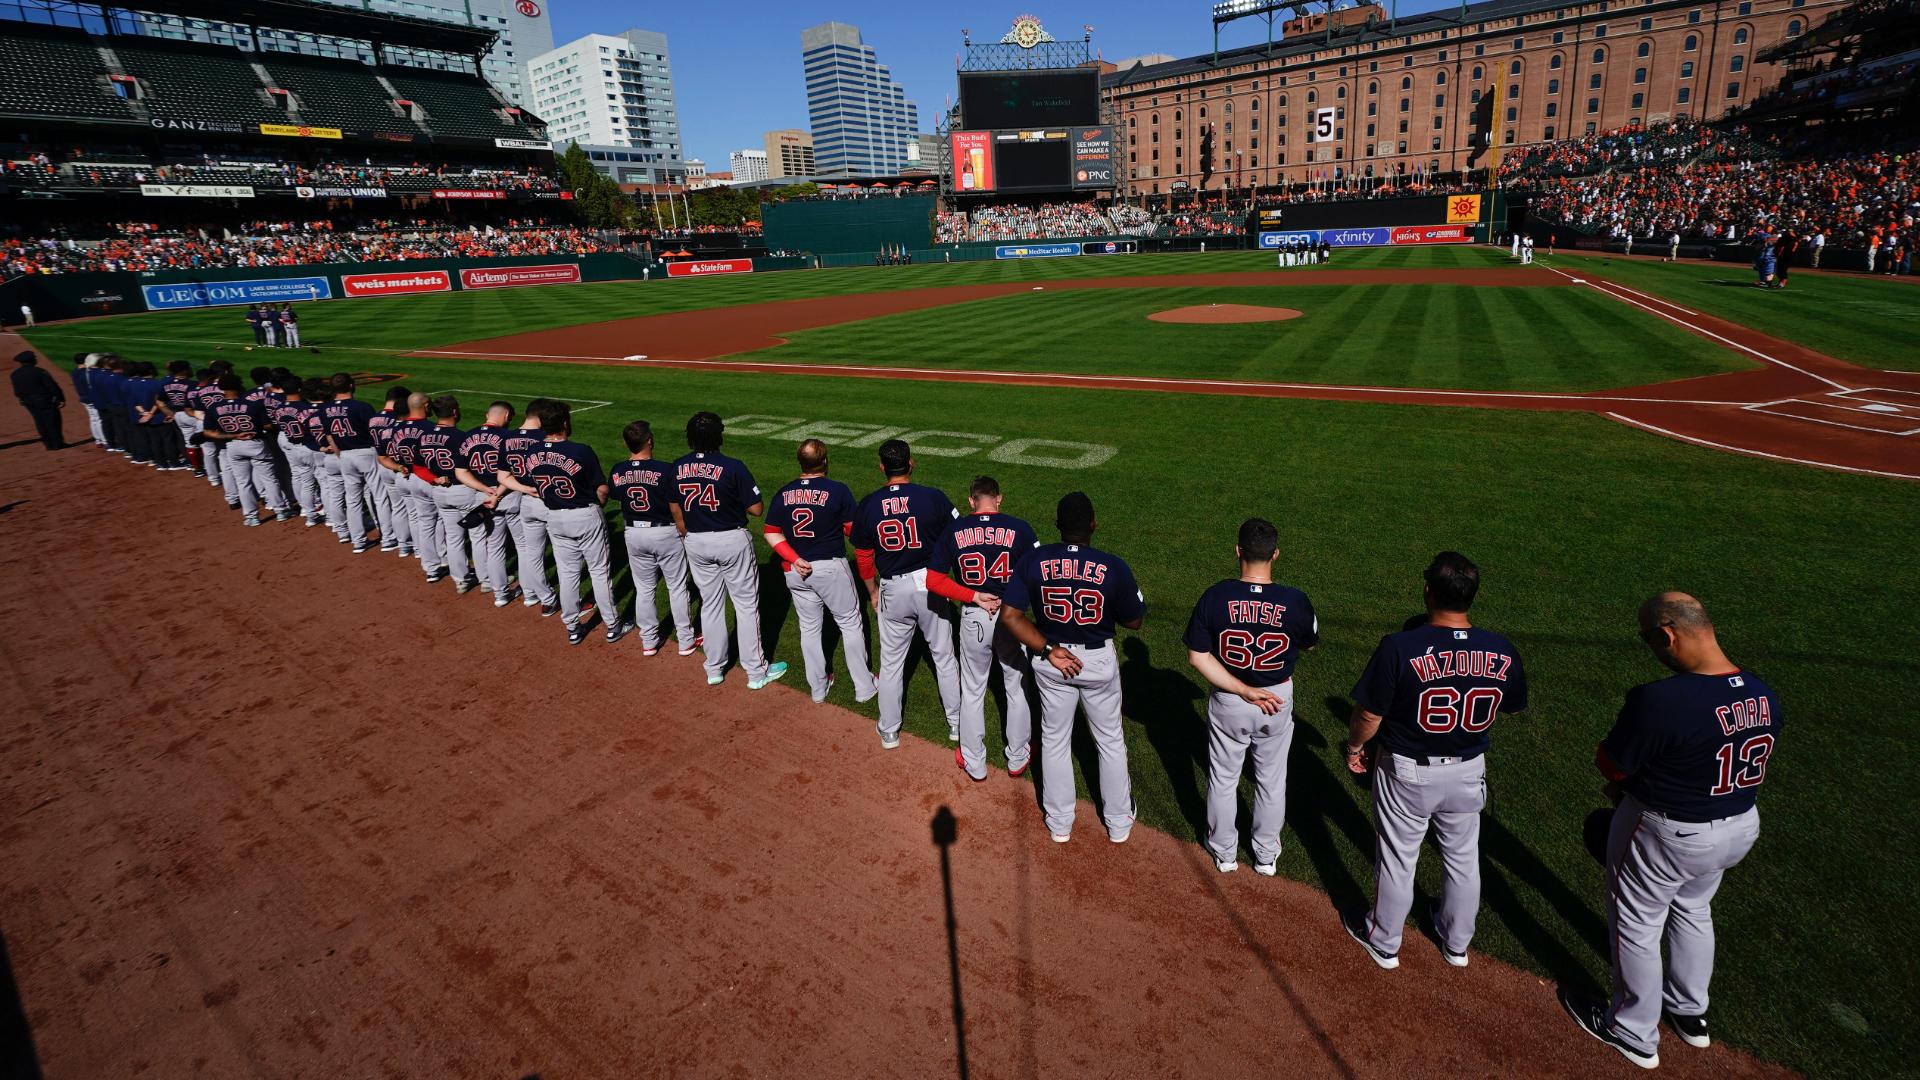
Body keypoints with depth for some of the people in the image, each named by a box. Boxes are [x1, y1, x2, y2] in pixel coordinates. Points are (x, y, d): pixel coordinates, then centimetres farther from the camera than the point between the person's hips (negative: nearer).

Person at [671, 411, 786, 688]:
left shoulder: (678, 468, -3)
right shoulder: (733, 467, -19)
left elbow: (676, 510, 8)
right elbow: (756, 509, -15)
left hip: (695, 543, 5)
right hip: (732, 541, -5)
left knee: (710, 605, 18)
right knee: (746, 605, 7)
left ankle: (714, 669, 28)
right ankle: (756, 672, 15)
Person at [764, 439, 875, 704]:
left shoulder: (783, 494, 0)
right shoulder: (838, 490, -12)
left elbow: (770, 533, -1)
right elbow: (854, 530, -8)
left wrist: (794, 559, -8)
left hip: (795, 572, 4)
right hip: (831, 567, -4)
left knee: (809, 628, 16)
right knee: (850, 624, 10)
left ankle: (818, 688, 27)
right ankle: (864, 687, 16)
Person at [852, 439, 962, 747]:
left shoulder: (868, 505, -4)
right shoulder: (934, 497, -11)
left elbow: (863, 556, 4)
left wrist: (873, 592, 18)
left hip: (892, 590, 1)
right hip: (929, 584, -1)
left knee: (891, 662, 14)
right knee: (944, 657, 15)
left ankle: (889, 732, 25)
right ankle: (956, 724, 27)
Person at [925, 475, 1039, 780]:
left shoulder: (953, 530, -5)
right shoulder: (1019, 528, -11)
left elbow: (933, 580, -6)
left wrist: (975, 596, -8)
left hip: (973, 618, 1)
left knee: (972, 691, 18)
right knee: (1017, 687, 19)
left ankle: (974, 763, 31)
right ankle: (1018, 758, 34)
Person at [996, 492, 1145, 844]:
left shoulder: (1034, 560, -15)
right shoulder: (1114, 567, -19)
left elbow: (1010, 614, -17)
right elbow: (1133, 621, -8)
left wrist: (1048, 650, -13)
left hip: (1051, 663, 1)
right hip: (1100, 661, -1)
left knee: (1054, 740, 20)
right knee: (1110, 740, 20)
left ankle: (1059, 824, 35)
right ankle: (1118, 823, 37)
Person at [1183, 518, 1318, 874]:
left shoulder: (1215, 597, -21)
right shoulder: (1295, 601, -20)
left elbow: (1197, 655, -19)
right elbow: (1309, 645, 0)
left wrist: (1244, 691, -17)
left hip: (1227, 701, 0)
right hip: (1278, 701, 1)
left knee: (1222, 778, 20)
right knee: (1272, 779, 22)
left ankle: (1224, 852, 38)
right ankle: (1266, 855, 39)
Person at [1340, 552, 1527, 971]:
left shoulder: (1399, 648, -28)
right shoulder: (1502, 652, -14)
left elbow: (1369, 716, -19)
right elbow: (1513, 706, 5)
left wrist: (1354, 746, 1)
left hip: (1407, 772, -3)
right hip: (1468, 771, 4)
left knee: (1397, 860, 15)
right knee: (1463, 858, 24)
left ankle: (1383, 943, 37)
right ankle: (1456, 943, 46)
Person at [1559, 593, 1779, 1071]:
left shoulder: (1660, 701, -33)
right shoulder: (1763, 696, -8)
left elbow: (1610, 765, -22)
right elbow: (1754, 763, 7)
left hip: (1666, 834, -7)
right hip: (1741, 828, 7)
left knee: (1636, 924, 15)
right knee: (1693, 910, 30)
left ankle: (1635, 1034, 34)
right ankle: (1690, 1013, 50)